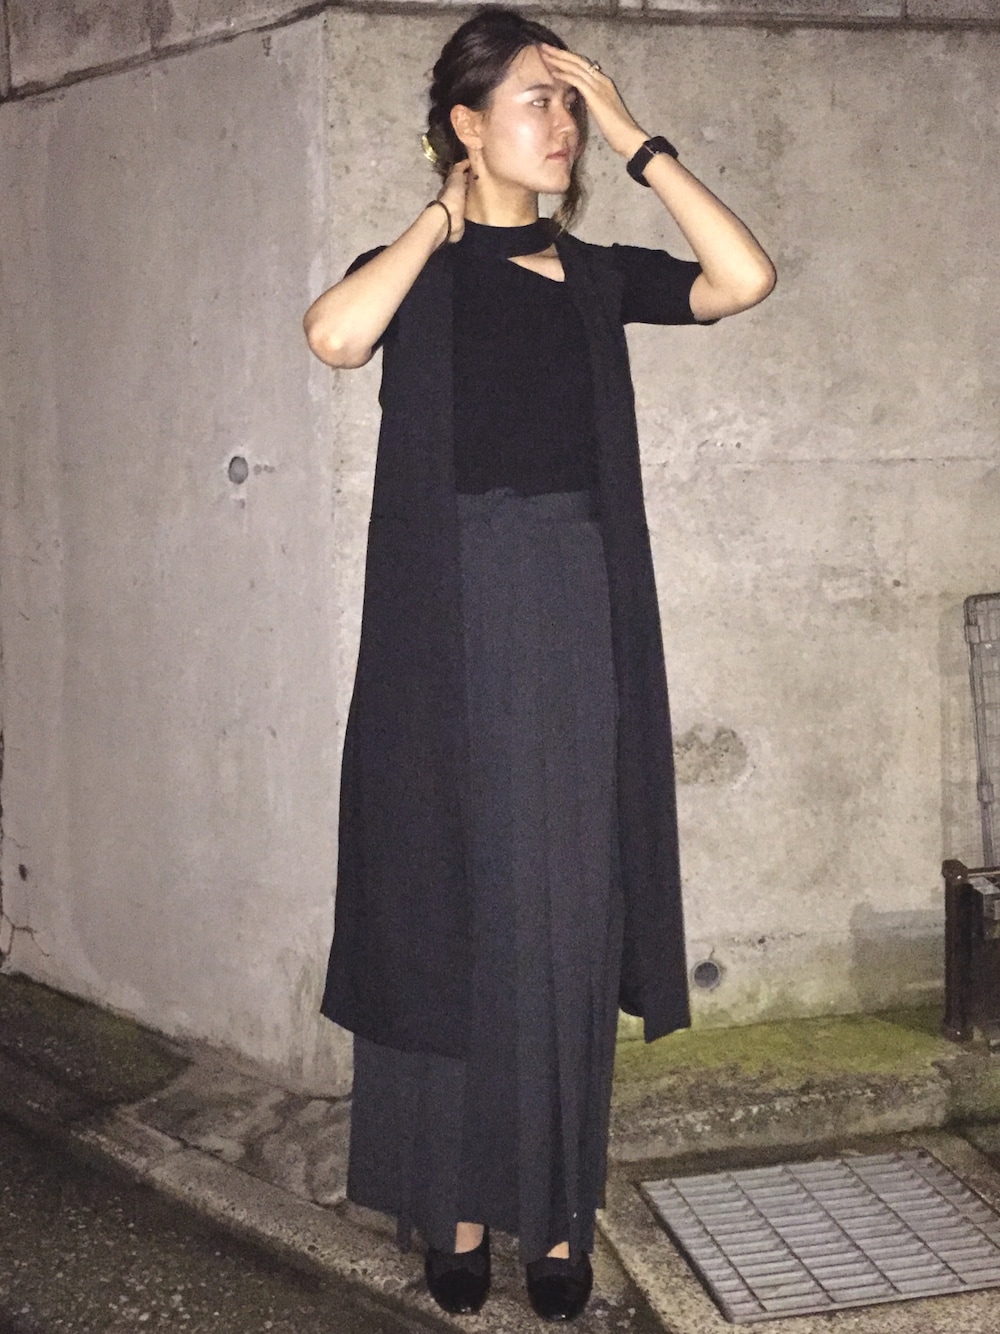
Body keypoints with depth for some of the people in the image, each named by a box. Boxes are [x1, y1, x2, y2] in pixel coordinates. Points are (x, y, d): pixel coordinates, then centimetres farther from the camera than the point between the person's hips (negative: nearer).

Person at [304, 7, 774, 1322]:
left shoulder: (601, 275, 13)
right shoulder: (412, 271, 5)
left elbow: (746, 278, -4)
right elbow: (335, 334, -19)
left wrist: (633, 135, 0)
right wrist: (443, 218, -4)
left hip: (578, 621, 2)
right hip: (453, 623, -2)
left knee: (569, 914, 4)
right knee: (454, 908, 3)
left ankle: (557, 1206, 16)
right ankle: (458, 1202, 16)